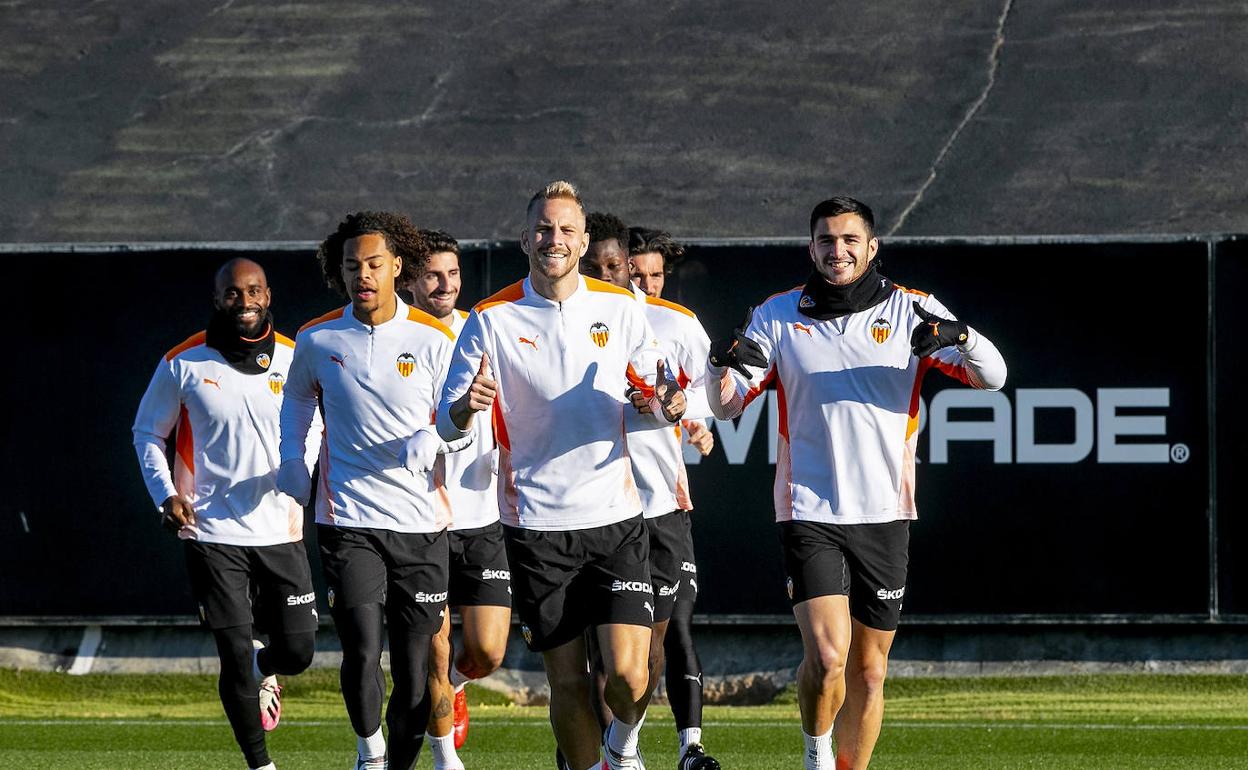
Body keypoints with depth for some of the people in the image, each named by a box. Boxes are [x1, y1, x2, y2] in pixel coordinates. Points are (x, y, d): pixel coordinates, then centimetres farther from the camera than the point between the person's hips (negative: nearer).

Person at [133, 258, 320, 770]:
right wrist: (166, 495, -3)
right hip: (213, 532, -2)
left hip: (281, 530, 2)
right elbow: (148, 433, 11)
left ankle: (262, 670, 39)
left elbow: (312, 429, 19)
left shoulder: (294, 360, 4)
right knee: (235, 655, -5)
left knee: (298, 651, 2)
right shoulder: (185, 364, -2)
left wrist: (300, 472, 0)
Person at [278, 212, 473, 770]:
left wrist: (430, 442, -19)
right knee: (362, 650, -16)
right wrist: (291, 459, 12)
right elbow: (298, 396, 25)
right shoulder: (317, 341, 4)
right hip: (347, 518, 0)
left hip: (420, 524, 0)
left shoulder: (432, 342, -1)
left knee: (414, 669, 1)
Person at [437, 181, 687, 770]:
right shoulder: (492, 320, -1)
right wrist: (466, 409, -26)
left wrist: (669, 405, -13)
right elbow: (447, 423, -2)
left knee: (626, 672, -9)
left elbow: (659, 394, 12)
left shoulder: (620, 310, 3)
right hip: (536, 524, -1)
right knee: (567, 682, 1)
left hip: (615, 519, 1)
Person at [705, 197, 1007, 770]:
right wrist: (723, 365, -18)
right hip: (809, 512, -2)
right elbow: (726, 405, 5)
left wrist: (960, 336, -24)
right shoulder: (778, 316, 3)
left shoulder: (911, 311, 3)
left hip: (884, 513, 2)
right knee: (827, 657, -18)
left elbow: (991, 377, -3)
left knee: (869, 671, 7)